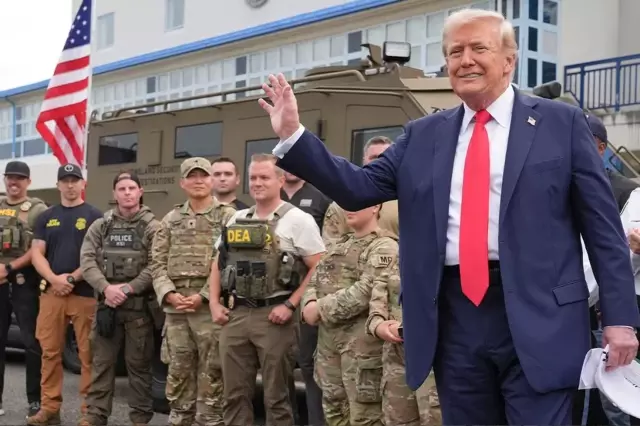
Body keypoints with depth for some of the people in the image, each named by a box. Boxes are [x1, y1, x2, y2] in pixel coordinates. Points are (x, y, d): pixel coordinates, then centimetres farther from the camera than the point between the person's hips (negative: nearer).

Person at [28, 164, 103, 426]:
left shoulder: (94, 216, 5)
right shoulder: (46, 217, 16)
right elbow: (37, 253, 9)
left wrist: (72, 278, -11)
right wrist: (54, 279, -8)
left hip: (85, 293, -3)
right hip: (51, 292, 3)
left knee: (88, 354, -3)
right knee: (50, 352, 4)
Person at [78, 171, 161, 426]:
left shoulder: (153, 227, 0)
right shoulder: (100, 226, 9)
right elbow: (87, 261, 0)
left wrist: (128, 288, -16)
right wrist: (106, 287, -15)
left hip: (139, 305, -2)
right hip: (105, 303, 3)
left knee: (138, 364, 5)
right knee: (101, 362, 6)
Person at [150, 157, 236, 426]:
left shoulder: (228, 217, 1)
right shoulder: (171, 220, 15)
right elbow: (157, 262, 11)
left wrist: (203, 296, -14)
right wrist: (169, 293, -6)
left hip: (210, 306, -4)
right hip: (175, 306, 4)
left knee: (211, 373, -1)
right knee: (178, 371, 11)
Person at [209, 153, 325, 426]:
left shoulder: (297, 219, -3)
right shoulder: (236, 220, 14)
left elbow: (319, 268, -8)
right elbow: (219, 264, 22)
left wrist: (290, 305, -14)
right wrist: (214, 303, 9)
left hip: (273, 316, -5)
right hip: (235, 315, 6)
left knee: (276, 396, 3)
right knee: (234, 394, 10)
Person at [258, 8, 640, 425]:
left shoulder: (561, 122, 3)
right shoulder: (423, 135, 12)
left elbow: (603, 225, 1)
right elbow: (359, 188, 6)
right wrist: (293, 135, -3)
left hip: (537, 316, -3)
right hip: (454, 317, 4)